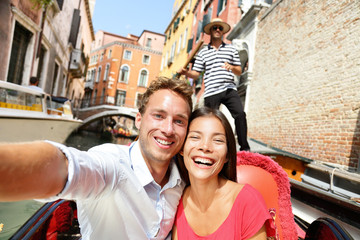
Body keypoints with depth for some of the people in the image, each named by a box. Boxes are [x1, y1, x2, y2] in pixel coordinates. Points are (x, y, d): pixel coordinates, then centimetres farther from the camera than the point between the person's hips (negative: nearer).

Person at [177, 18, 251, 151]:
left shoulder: (231, 49, 17)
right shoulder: (203, 52, 15)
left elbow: (239, 71, 15)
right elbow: (196, 74, 10)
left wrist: (231, 67, -7)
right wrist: (186, 72, -11)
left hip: (229, 89, 0)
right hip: (210, 92, 0)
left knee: (240, 114, -17)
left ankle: (244, 149, -6)